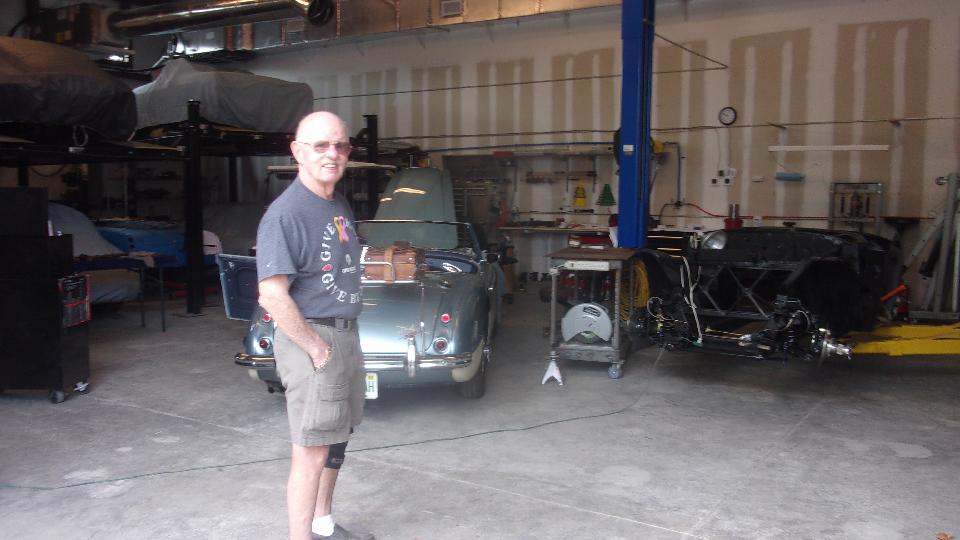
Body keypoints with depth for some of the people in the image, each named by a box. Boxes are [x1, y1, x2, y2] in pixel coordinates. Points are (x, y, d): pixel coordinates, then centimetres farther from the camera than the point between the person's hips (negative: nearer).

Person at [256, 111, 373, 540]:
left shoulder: (340, 205, 9)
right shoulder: (285, 214, -18)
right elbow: (272, 296, -24)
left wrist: (345, 336, 11)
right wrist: (317, 348, -20)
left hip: (347, 335, 9)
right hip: (311, 338, -9)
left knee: (336, 439, 20)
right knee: (311, 452, -2)